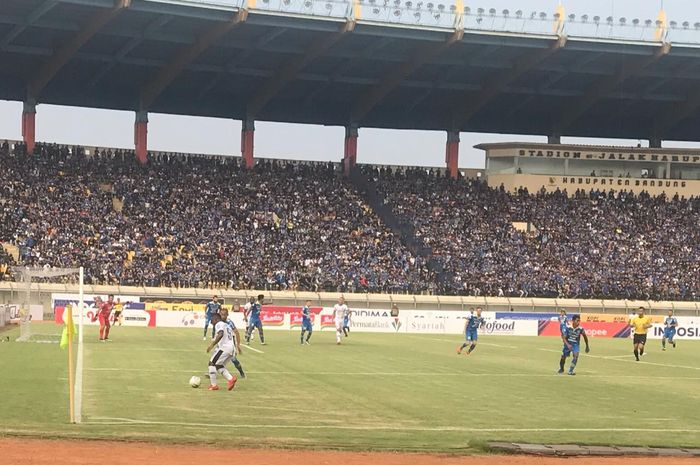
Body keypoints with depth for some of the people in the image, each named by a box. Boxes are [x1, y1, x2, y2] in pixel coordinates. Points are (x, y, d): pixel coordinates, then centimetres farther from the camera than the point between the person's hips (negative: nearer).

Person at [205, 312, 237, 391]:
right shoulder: (227, 326, 27)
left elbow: (220, 334, -21)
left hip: (224, 347, -9)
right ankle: (231, 378, 3)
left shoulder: (219, 324, -1)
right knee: (218, 366, 20)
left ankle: (213, 385, -5)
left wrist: (212, 345, -25)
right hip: (231, 349, 9)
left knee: (212, 363, -2)